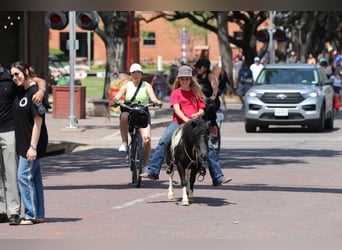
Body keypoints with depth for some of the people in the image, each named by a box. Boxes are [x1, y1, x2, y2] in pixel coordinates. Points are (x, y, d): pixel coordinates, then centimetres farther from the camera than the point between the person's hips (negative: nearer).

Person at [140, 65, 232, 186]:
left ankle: (218, 177, -5)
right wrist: (186, 119, -25)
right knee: (163, 142, -23)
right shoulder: (176, 93, 8)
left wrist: (198, 114, -14)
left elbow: (202, 110, 11)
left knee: (209, 146, -11)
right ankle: (152, 171, -21)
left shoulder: (196, 93, 14)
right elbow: (176, 109, -7)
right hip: (178, 122, -1)